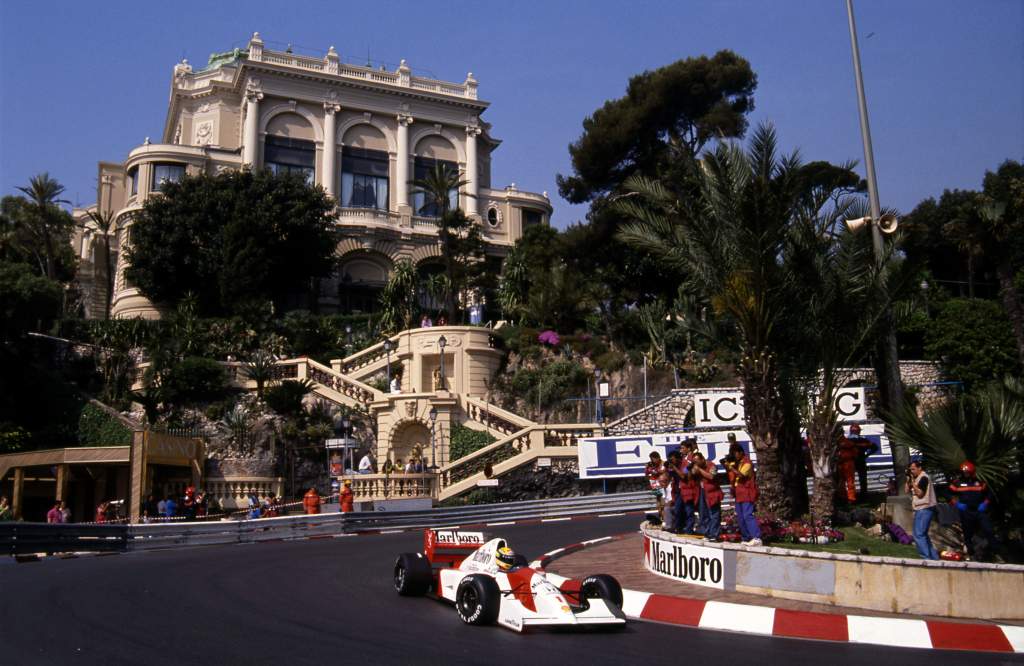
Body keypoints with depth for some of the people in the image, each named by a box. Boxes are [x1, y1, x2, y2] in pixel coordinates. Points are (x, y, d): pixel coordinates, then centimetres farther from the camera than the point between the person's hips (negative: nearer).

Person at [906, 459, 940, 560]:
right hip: (920, 509, 11)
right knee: (922, 534, 16)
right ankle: (933, 557, 20)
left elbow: (920, 493, -19)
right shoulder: (917, 478, 16)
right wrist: (908, 479, 1)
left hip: (924, 509, -11)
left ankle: (926, 558, -14)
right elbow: (907, 490, 13)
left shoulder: (923, 477, -13)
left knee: (918, 534, -14)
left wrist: (912, 481, -18)